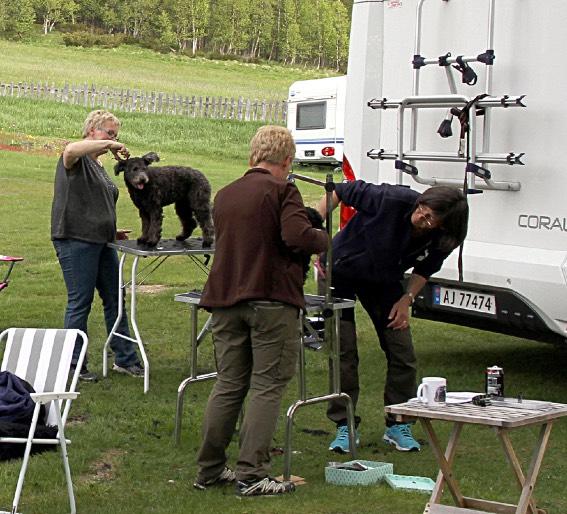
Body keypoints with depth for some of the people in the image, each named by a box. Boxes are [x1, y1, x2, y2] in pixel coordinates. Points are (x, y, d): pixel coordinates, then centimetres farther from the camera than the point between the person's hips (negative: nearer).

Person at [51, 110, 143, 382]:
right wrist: (109, 145, -26)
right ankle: (74, 365, 7)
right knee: (80, 303, -3)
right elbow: (71, 149, -34)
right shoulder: (75, 160, -7)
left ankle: (125, 359, 20)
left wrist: (112, 231, 17)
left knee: (114, 299, 12)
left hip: (101, 242, 9)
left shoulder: (98, 166, 20)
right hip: (75, 240, -9)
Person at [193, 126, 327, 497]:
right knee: (267, 386, -2)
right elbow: (298, 237, -20)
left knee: (228, 385, 13)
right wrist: (323, 239, 1)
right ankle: (252, 474, -5)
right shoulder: (282, 191, -6)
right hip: (271, 300, -6)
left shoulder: (225, 195, 16)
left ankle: (210, 469, 16)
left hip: (226, 301, 6)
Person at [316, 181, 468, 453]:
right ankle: (344, 427, 6)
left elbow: (424, 270, 3)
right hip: (341, 272, -4)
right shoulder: (393, 200, -35)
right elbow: (339, 192, -23)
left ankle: (398, 426, 14)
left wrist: (406, 299, -11)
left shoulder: (440, 241, -21)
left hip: (383, 283, 4)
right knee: (344, 353, -6)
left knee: (402, 353, -1)